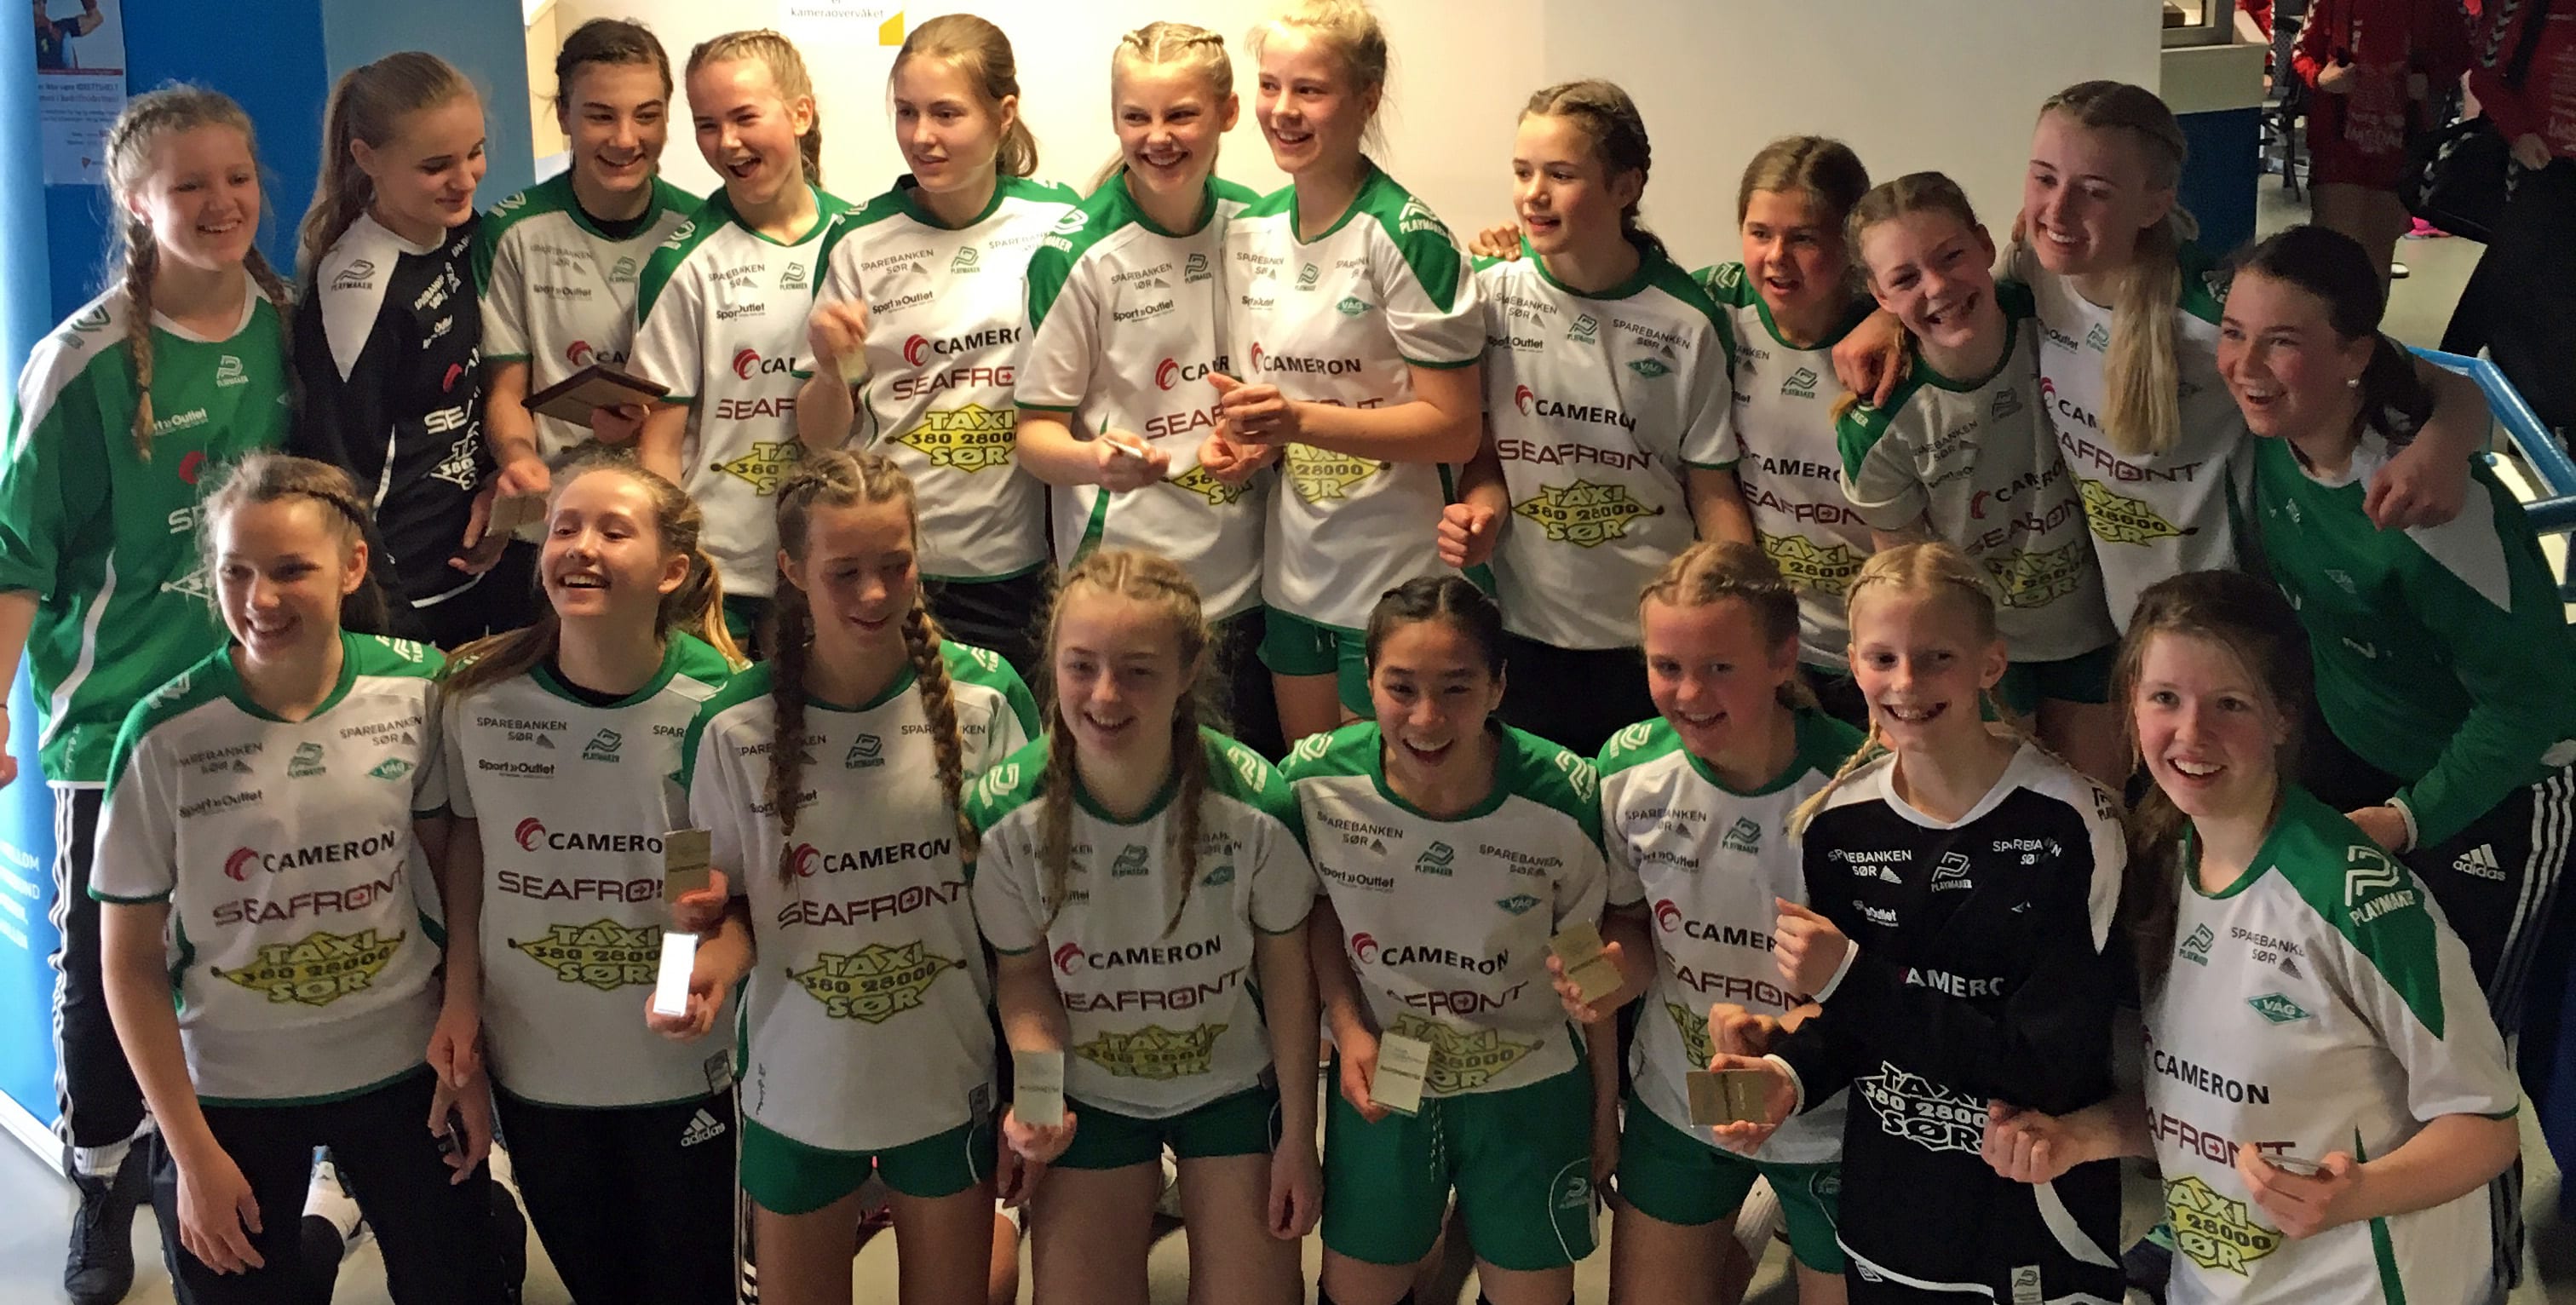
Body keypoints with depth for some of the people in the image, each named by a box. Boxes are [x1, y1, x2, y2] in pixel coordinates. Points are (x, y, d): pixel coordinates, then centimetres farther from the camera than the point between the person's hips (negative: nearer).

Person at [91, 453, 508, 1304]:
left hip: (405, 1070, 2)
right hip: (227, 1092, -2)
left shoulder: (417, 689, -10)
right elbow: (132, 963, -6)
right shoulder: (167, 735, -14)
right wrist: (192, 1152, -7)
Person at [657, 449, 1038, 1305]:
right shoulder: (734, 727, -10)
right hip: (797, 1092, 0)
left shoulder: (986, 699, -9)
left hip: (951, 1084, 0)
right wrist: (710, 968, -20)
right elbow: (736, 907, 3)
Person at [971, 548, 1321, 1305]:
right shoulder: (1006, 816, -23)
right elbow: (1022, 973, -8)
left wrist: (1298, 1135, -2)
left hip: (1233, 1085, 0)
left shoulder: (1256, 808, -25)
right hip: (1088, 1094, 1)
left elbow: (1286, 970, -10)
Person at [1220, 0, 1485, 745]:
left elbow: (1454, 427, -18)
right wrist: (1243, 438, -3)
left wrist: (1301, 419, -27)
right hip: (1293, 568, 6)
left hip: (1397, 576, -6)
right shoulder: (1249, 232, 6)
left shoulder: (1406, 238, -16)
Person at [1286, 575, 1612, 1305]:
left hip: (1530, 1086, -1)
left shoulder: (1564, 798, -25)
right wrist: (1347, 1025, -13)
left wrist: (1605, 1102, 3)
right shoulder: (1316, 780, -21)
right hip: (1381, 1078, 2)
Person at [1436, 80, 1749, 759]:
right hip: (1525, 630, 1)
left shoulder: (1685, 321, -7)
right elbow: (1484, 449, 7)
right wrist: (1482, 508, -14)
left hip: (1659, 643, -1)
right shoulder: (1490, 294, -3)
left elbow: (1713, 493, -1)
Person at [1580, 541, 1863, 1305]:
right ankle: (1739, 1241, 42)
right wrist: (1621, 968, -19)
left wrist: (1786, 1038, -34)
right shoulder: (1630, 769, -13)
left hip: (1828, 1121, -3)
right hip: (1676, 1104, 3)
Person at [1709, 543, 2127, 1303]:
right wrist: (1792, 1075, -13)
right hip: (1886, 1217, 4)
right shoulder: (1837, 825, -4)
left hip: (2036, 1232, -4)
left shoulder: (2067, 823, -18)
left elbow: (2051, 1063, -20)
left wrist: (1851, 979, -22)